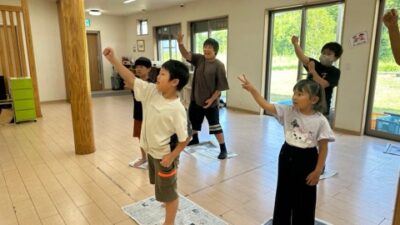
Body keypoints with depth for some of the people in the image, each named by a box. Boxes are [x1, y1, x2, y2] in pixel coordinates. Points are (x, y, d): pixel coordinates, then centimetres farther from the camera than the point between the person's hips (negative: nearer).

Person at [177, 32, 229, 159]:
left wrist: (212, 99, -16)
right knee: (194, 120, 24)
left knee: (215, 126, -2)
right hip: (195, 99, 6)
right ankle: (195, 139, 49)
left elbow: (221, 86, -14)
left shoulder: (219, 65, -14)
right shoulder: (199, 59, 0)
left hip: (210, 102, -6)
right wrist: (180, 44, -30)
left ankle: (223, 149, 11)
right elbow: (186, 55, -12)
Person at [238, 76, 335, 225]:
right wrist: (252, 89, -26)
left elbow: (323, 148, -8)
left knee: (304, 200, 13)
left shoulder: (320, 121, -15)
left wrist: (317, 171, -7)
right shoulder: (288, 112, -8)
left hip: (307, 160, -3)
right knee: (283, 195, 18)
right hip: (287, 156, 3)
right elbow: (266, 105, -14)